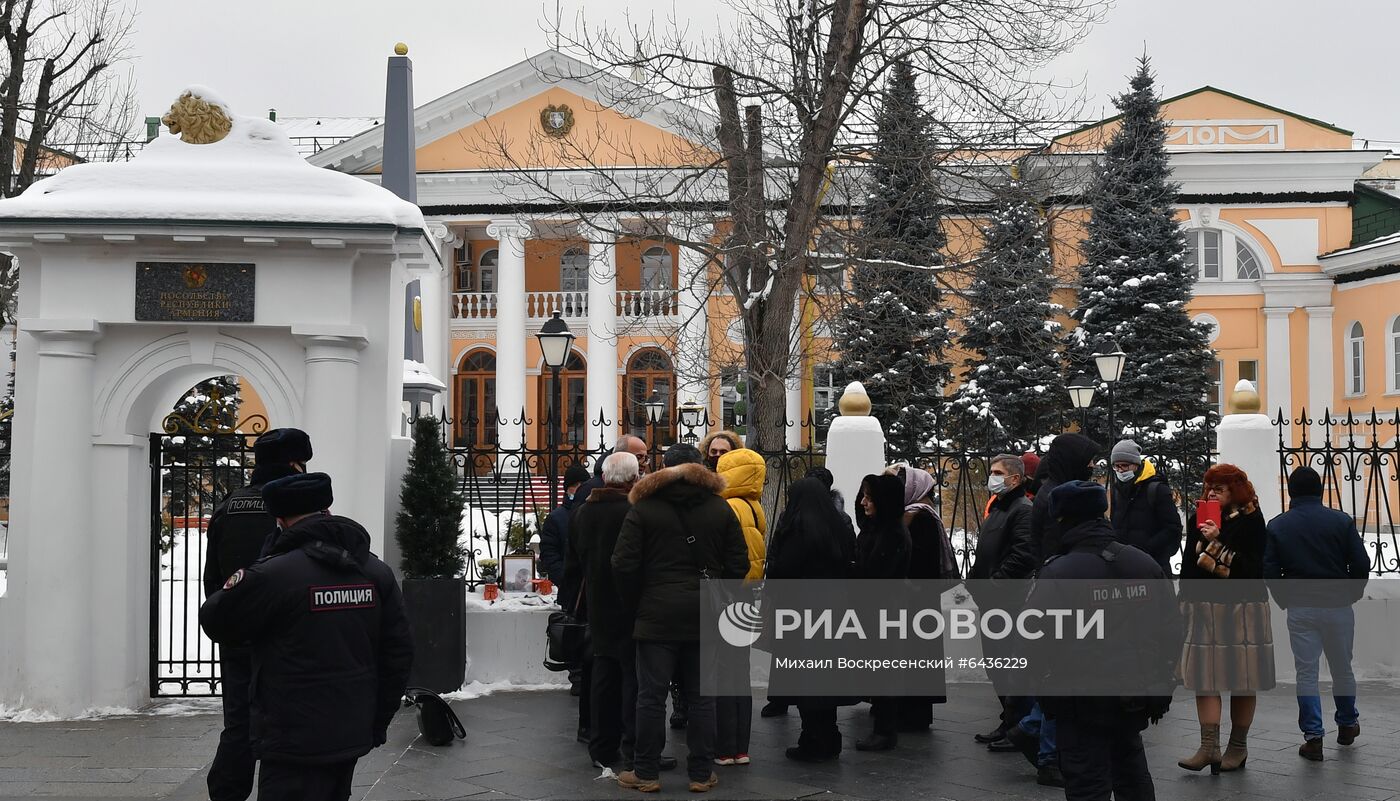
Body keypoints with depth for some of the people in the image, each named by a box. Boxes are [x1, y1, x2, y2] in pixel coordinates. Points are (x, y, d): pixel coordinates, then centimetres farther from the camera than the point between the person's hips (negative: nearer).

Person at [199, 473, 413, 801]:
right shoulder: (378, 573, 3)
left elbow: (215, 622, -3)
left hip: (295, 743, -6)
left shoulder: (272, 575, -16)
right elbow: (397, 654, 6)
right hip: (354, 736, 6)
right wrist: (378, 722, 14)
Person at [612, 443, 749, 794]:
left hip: (657, 615, -2)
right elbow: (738, 565, 3)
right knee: (701, 697, 7)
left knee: (651, 696, 3)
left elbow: (624, 565, -6)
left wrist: (636, 602, 8)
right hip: (706, 618, 2)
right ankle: (701, 774, 10)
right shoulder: (721, 509, 6)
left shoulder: (643, 508, -2)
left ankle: (646, 773, 8)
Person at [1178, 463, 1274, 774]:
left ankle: (1238, 746, 15)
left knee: (1242, 678, 3)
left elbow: (1250, 566, -14)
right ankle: (1209, 746, -2)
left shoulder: (1250, 520, -5)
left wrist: (1217, 542, -19)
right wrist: (1186, 600, 8)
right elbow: (1188, 561, 13)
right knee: (1204, 677, -2)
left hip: (1241, 608, -4)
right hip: (1204, 606, 4)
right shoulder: (1199, 518, 10)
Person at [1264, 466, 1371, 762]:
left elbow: (1269, 571, -4)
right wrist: (1352, 594, 12)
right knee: (1342, 668, 17)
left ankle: (1313, 737, 0)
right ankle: (1347, 724, 34)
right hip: (1338, 605, 1)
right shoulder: (1341, 521, -4)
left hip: (1300, 608, -1)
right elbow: (1361, 564, -4)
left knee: (1306, 672, 4)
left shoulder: (1277, 526, -2)